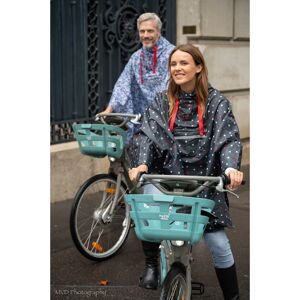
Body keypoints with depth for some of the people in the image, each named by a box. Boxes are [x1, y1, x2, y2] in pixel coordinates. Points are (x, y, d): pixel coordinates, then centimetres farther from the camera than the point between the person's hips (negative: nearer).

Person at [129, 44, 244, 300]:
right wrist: (142, 163, -26)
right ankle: (152, 265, 2)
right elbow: (148, 133, -7)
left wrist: (231, 167, -31)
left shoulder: (216, 102, -1)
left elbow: (229, 138, -11)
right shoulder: (163, 101, 5)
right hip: (166, 175, 2)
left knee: (218, 244, -2)